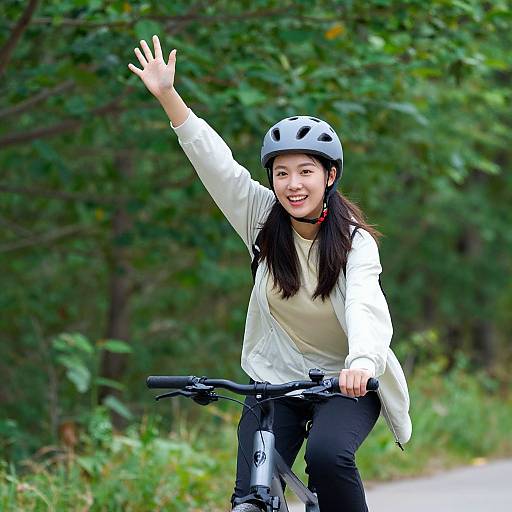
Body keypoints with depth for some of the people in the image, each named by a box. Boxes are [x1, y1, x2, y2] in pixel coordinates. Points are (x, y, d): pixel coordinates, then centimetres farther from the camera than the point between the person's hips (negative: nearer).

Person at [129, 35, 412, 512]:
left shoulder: (355, 241, -17)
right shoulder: (266, 222, -6)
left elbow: (365, 307, -34)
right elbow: (215, 162, -10)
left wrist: (362, 363, -54)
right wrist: (167, 95, -17)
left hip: (344, 382, -3)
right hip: (275, 380, 3)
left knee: (327, 455, -31)